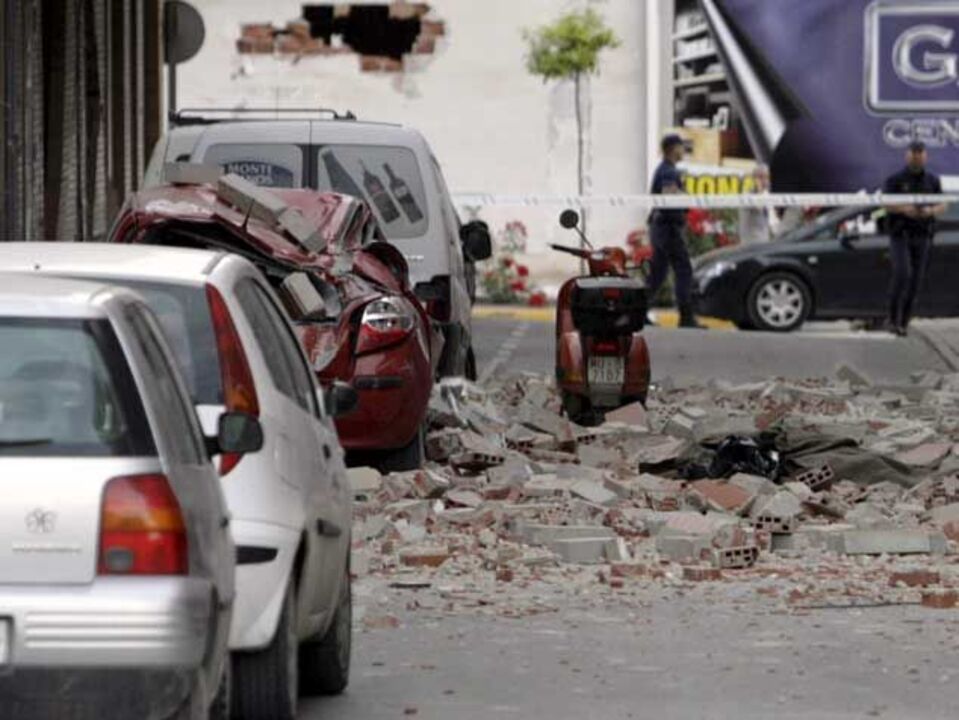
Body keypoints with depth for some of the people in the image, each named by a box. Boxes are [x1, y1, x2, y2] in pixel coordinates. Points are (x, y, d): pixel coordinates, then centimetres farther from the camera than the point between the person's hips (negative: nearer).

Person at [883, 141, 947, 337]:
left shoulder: (932, 181, 9)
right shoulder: (895, 180, 0)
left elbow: (942, 206, 4)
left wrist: (930, 211, -18)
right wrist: (903, 209, -29)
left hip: (922, 237, 3)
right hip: (899, 236, -3)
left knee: (914, 282, 1)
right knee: (902, 274, -20)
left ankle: (903, 323, 9)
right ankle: (893, 319, -11)